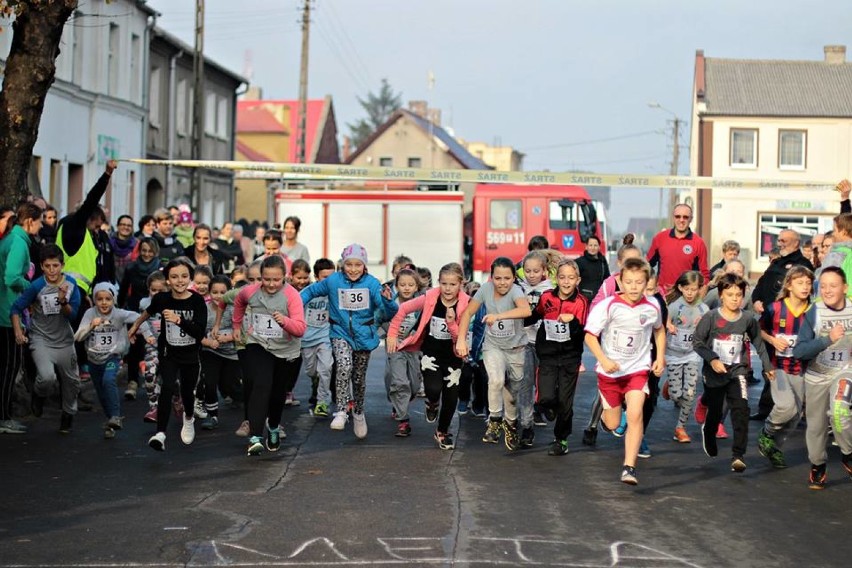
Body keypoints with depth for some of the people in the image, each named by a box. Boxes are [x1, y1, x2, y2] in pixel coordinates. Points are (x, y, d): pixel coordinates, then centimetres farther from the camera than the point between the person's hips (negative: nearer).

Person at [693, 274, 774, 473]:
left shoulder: (747, 319, -4)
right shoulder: (711, 317, -11)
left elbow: (758, 342, 11)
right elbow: (697, 341, -8)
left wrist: (767, 366, 17)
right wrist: (712, 359, -20)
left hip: (737, 371, 1)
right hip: (714, 373, -1)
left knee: (741, 410, -18)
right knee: (714, 412, 15)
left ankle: (738, 455, -18)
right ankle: (708, 435, 50)